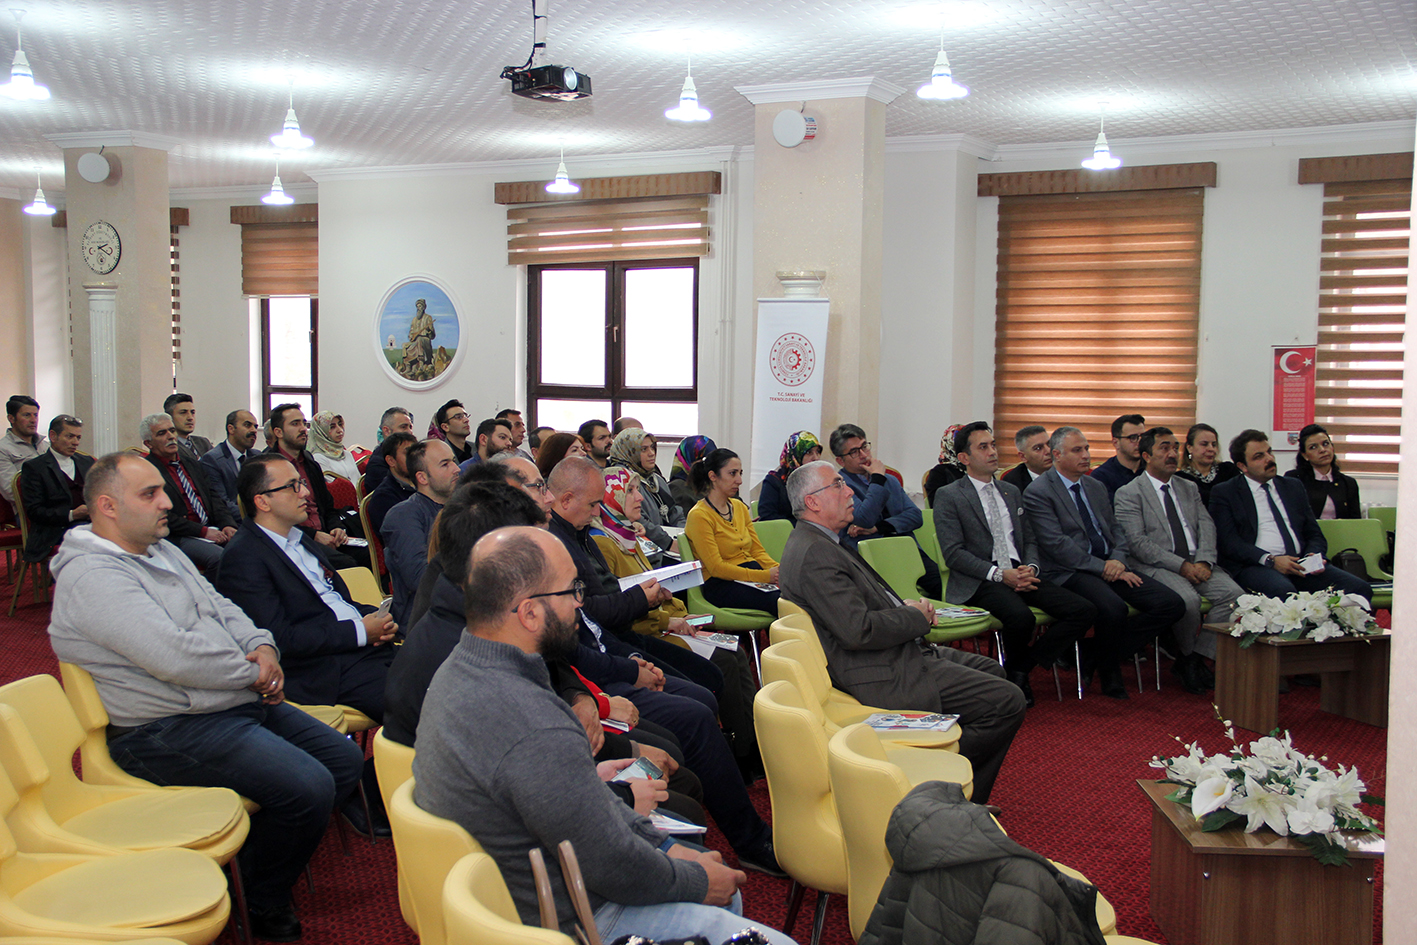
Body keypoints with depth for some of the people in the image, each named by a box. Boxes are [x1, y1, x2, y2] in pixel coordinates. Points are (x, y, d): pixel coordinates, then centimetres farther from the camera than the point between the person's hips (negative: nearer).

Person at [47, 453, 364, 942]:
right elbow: (174, 656, -26)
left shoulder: (163, 550, 15)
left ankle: (263, 861, 19)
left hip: (241, 701, 11)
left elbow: (222, 608, 19)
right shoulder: (92, 575, -17)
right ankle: (262, 902, 2)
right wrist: (253, 672, -13)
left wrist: (263, 646, -2)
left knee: (346, 759, 7)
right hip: (171, 731, -10)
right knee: (309, 788, -23)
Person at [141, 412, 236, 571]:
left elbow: (212, 497, 18)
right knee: (220, 557, -33)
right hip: (179, 538, -7)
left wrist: (227, 524, -2)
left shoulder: (190, 463, 21)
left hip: (212, 529, 7)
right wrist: (203, 532, -17)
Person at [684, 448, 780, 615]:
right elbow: (716, 567, -12)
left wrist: (778, 570, -5)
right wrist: (765, 576, -20)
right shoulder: (699, 515, -5)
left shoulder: (739, 507, 18)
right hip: (722, 585, -7)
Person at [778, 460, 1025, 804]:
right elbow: (859, 630, -28)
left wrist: (903, 606, 3)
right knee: (1007, 701, -13)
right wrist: (917, 617, -12)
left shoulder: (822, 543, 13)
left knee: (991, 670, 23)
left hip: (899, 654, 12)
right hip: (885, 676, -12)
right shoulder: (813, 554, -21)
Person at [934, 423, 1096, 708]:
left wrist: (1030, 568, -3)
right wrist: (999, 574, -18)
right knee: (1021, 617, -36)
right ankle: (1015, 669, -2)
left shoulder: (1011, 492, 21)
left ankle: (1020, 670, -5)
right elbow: (953, 554, -8)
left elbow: (1029, 540, 20)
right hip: (979, 581, -6)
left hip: (1019, 573, 7)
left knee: (1084, 611, -13)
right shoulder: (948, 496, 0)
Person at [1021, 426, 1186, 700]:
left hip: (1111, 566, 8)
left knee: (1172, 604, -11)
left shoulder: (1096, 487, 20)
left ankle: (1095, 656, -1)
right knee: (1113, 608, -36)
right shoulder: (1038, 493, -5)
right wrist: (1102, 567, -17)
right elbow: (1057, 544, -13)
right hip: (1070, 572, -8)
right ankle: (1108, 670, -4)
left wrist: (1118, 559, -4)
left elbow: (1116, 530, 19)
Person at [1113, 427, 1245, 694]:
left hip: (1198, 564, 6)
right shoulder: (1128, 494, 1)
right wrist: (1181, 566, -17)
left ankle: (1196, 657, -10)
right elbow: (1137, 542, -9)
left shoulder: (1190, 488, 21)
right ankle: (1188, 656, -5)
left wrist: (1204, 562, -11)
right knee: (1187, 599, -33)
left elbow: (1207, 527, 10)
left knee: (1233, 594, -22)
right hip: (1156, 566, -5)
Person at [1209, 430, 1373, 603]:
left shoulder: (1294, 487, 23)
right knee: (1284, 591, -39)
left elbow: (1315, 535, 22)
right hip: (1255, 567, -5)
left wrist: (1314, 556, -2)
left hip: (1301, 564, 5)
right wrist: (1270, 560, -17)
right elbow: (1229, 542, -5)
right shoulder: (1224, 493, 7)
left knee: (1360, 588, -19)